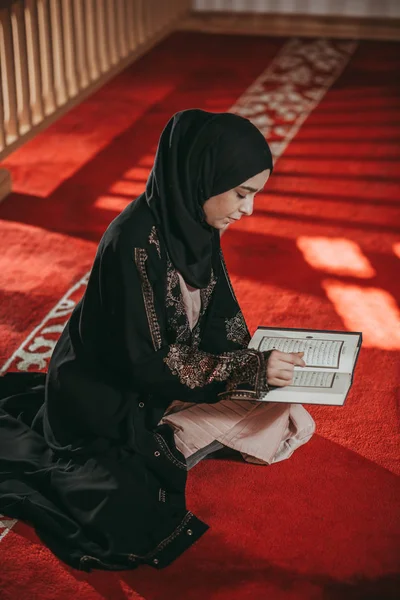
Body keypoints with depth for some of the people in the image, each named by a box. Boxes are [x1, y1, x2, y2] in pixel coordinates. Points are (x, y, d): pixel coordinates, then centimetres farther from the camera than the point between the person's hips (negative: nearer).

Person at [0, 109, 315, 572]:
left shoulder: (194, 224, -4)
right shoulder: (136, 243, -29)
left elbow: (217, 320, 6)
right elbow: (151, 362, -27)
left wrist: (261, 363, -8)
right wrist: (253, 369, -27)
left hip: (161, 377, 9)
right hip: (107, 399, -9)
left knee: (284, 419, 3)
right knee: (137, 511, -25)